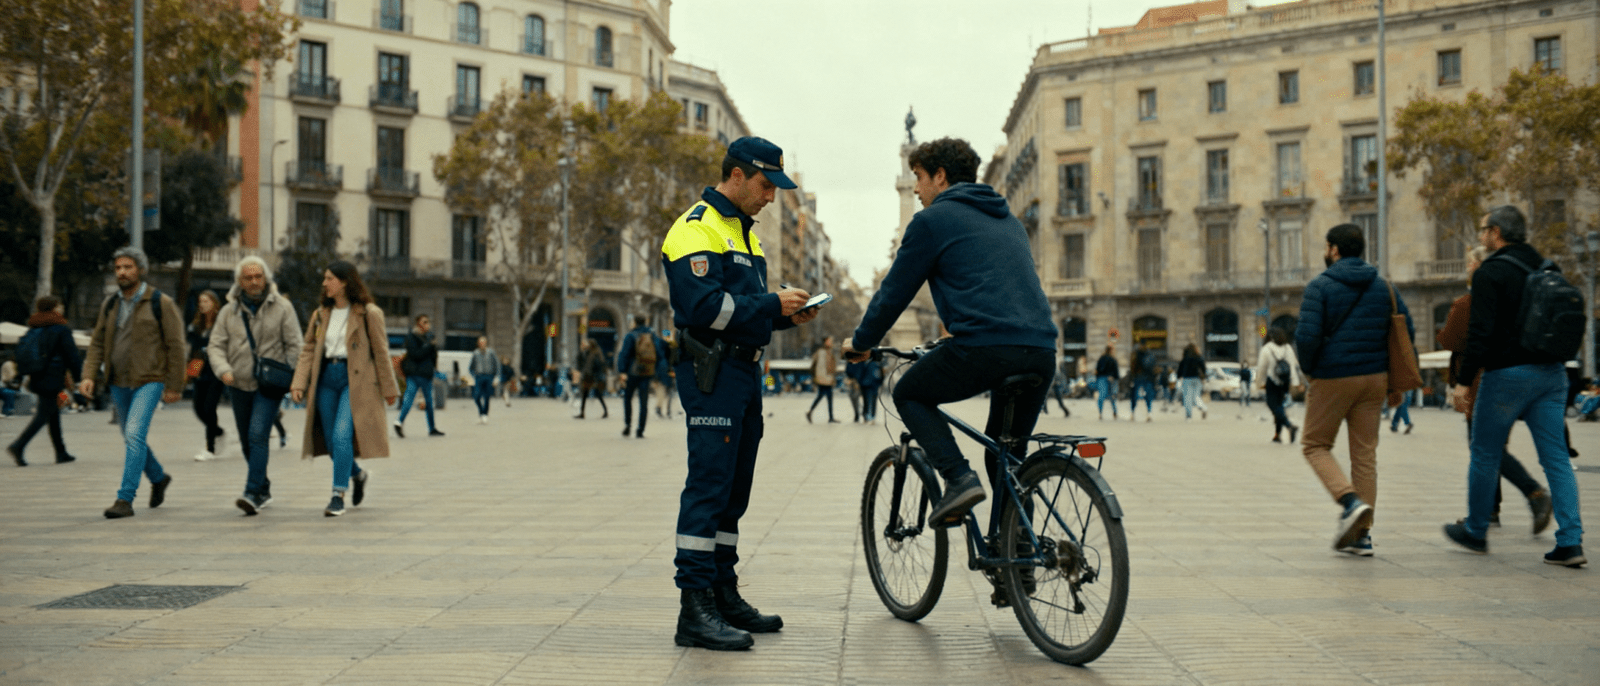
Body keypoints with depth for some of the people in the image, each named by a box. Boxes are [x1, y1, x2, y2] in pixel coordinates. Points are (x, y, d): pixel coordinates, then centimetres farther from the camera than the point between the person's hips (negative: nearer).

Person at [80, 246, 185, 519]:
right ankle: (158, 478, 38)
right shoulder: (110, 304, 10)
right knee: (132, 439, 15)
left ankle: (125, 499, -16)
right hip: (119, 383, 6)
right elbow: (97, 343, 12)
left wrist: (174, 386, -8)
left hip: (149, 381, -6)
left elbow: (175, 346, -6)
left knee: (134, 435, -19)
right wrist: (88, 375, -3)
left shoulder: (160, 303, -6)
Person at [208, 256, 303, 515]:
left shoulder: (282, 307, -1)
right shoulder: (229, 311, 7)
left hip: (270, 384, -4)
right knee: (247, 441, 12)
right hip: (239, 384, 4)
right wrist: (223, 369, -15)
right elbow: (215, 346, 4)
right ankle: (264, 490, 28)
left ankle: (253, 493, -20)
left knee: (258, 435, -17)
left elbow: (294, 345, 0)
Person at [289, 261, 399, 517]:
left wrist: (389, 389, -1)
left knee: (341, 435, -17)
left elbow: (381, 352, -2)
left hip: (355, 379, -5)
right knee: (331, 441, 6)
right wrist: (299, 383, -1)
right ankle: (358, 474, 33)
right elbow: (308, 350, 11)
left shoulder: (368, 313, -3)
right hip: (326, 378, 5)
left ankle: (338, 495, -10)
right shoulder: (320, 315, 12)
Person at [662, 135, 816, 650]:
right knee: (708, 485, -10)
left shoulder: (742, 231, 22)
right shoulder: (698, 227, -10)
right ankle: (695, 609, -7)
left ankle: (724, 595, 21)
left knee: (734, 489, 12)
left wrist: (786, 314, 6)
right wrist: (772, 305, -17)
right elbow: (704, 307, -21)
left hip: (744, 373, 10)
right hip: (712, 373, -10)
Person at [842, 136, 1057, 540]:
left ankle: (959, 478, -1)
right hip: (1041, 351, 7)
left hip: (984, 347, -7)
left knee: (909, 395, 19)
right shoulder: (1009, 221, 28)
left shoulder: (933, 220, 7)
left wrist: (860, 343, 24)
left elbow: (894, 291, 9)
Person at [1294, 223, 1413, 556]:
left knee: (1315, 444, 10)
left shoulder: (1319, 286, -8)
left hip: (1333, 378, -5)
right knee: (1365, 452, 9)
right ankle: (1361, 533, 10)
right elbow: (1407, 330, 5)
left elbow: (1307, 335, -17)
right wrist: (1386, 366, 14)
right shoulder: (1384, 287, 8)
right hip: (1375, 379, 5)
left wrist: (1308, 368, 0)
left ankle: (1350, 500, -12)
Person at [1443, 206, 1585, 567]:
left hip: (1507, 374, -7)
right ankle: (1570, 542, -2)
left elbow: (1480, 332, -18)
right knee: (1556, 458, 5)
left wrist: (1464, 381, -14)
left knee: (1485, 455, 8)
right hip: (1552, 373, 7)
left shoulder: (1490, 273, -11)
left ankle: (1475, 531, 21)